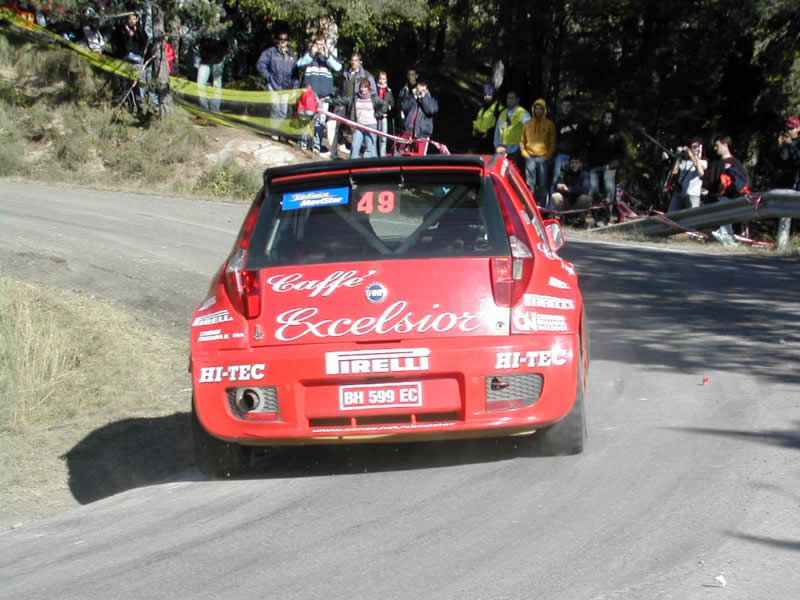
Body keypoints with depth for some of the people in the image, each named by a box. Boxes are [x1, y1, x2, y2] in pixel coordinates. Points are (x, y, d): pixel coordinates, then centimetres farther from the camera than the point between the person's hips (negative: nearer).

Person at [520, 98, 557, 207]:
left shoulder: (549, 124, 7)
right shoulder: (528, 124, 13)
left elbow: (553, 142, 6)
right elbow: (522, 140, 17)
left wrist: (549, 155, -5)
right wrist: (524, 152, 2)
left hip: (543, 158, -1)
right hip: (530, 158, 1)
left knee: (543, 185, 1)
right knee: (530, 185, -1)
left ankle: (543, 206, 5)